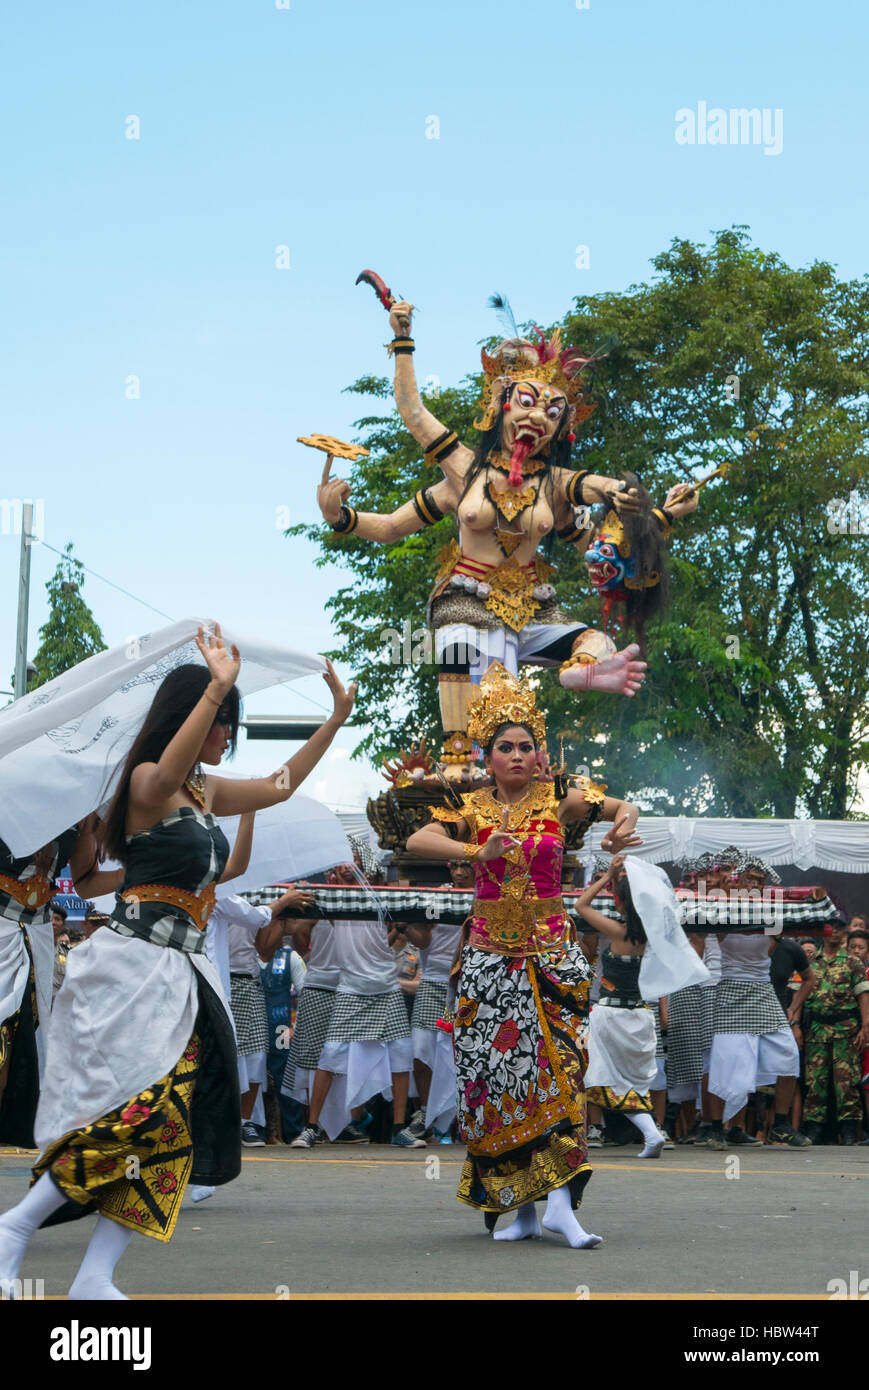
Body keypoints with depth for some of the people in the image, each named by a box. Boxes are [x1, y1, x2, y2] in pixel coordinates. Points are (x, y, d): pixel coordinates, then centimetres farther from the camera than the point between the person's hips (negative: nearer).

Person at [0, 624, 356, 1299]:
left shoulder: (207, 791, 17)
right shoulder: (148, 781, -9)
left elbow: (280, 786, 29)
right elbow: (168, 771, -34)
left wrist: (338, 716, 25)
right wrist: (217, 687, -41)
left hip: (183, 970, 9)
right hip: (136, 964, -9)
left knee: (172, 1121, -1)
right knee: (141, 1110, -15)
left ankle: (95, 1278, -2)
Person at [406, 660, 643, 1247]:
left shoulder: (558, 799, 2)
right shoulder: (471, 808, 2)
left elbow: (624, 807, -7)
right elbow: (416, 842, -13)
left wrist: (623, 825, -31)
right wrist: (479, 852, -28)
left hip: (550, 949, -1)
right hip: (489, 951, 1)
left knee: (556, 1066, -11)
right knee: (494, 1073, 0)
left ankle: (560, 1199, -13)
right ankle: (520, 1207, 8)